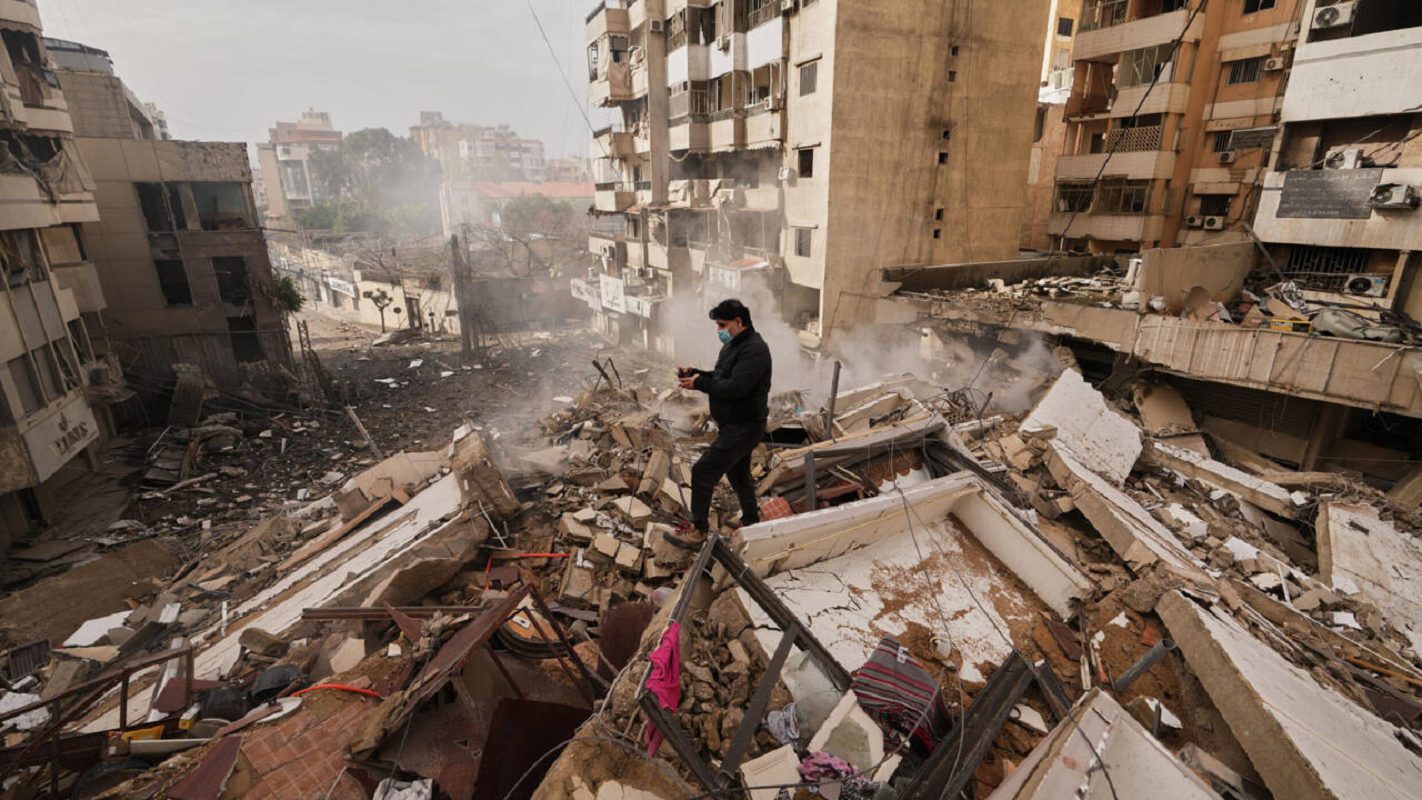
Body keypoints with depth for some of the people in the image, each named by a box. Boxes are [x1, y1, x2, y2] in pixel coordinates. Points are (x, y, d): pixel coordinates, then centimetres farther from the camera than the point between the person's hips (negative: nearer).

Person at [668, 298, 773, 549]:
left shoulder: (754, 349, -21)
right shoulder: (732, 345, 12)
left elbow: (734, 387, -29)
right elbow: (719, 377, 17)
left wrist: (699, 383, -22)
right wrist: (695, 373, 0)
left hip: (743, 427, -11)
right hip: (734, 424, 11)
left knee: (703, 472, -10)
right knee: (738, 474, 23)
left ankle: (698, 531, 2)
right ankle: (751, 522, 40)